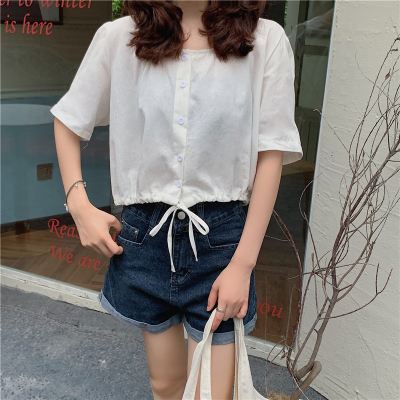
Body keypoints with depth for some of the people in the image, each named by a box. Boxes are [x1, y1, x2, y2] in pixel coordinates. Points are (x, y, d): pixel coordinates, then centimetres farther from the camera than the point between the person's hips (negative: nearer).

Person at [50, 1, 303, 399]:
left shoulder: (265, 41, -6)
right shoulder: (118, 37, -2)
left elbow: (271, 156, -7)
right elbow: (68, 121, 11)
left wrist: (243, 265, -10)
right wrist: (79, 205, -2)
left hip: (221, 236, -1)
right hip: (146, 232, 2)